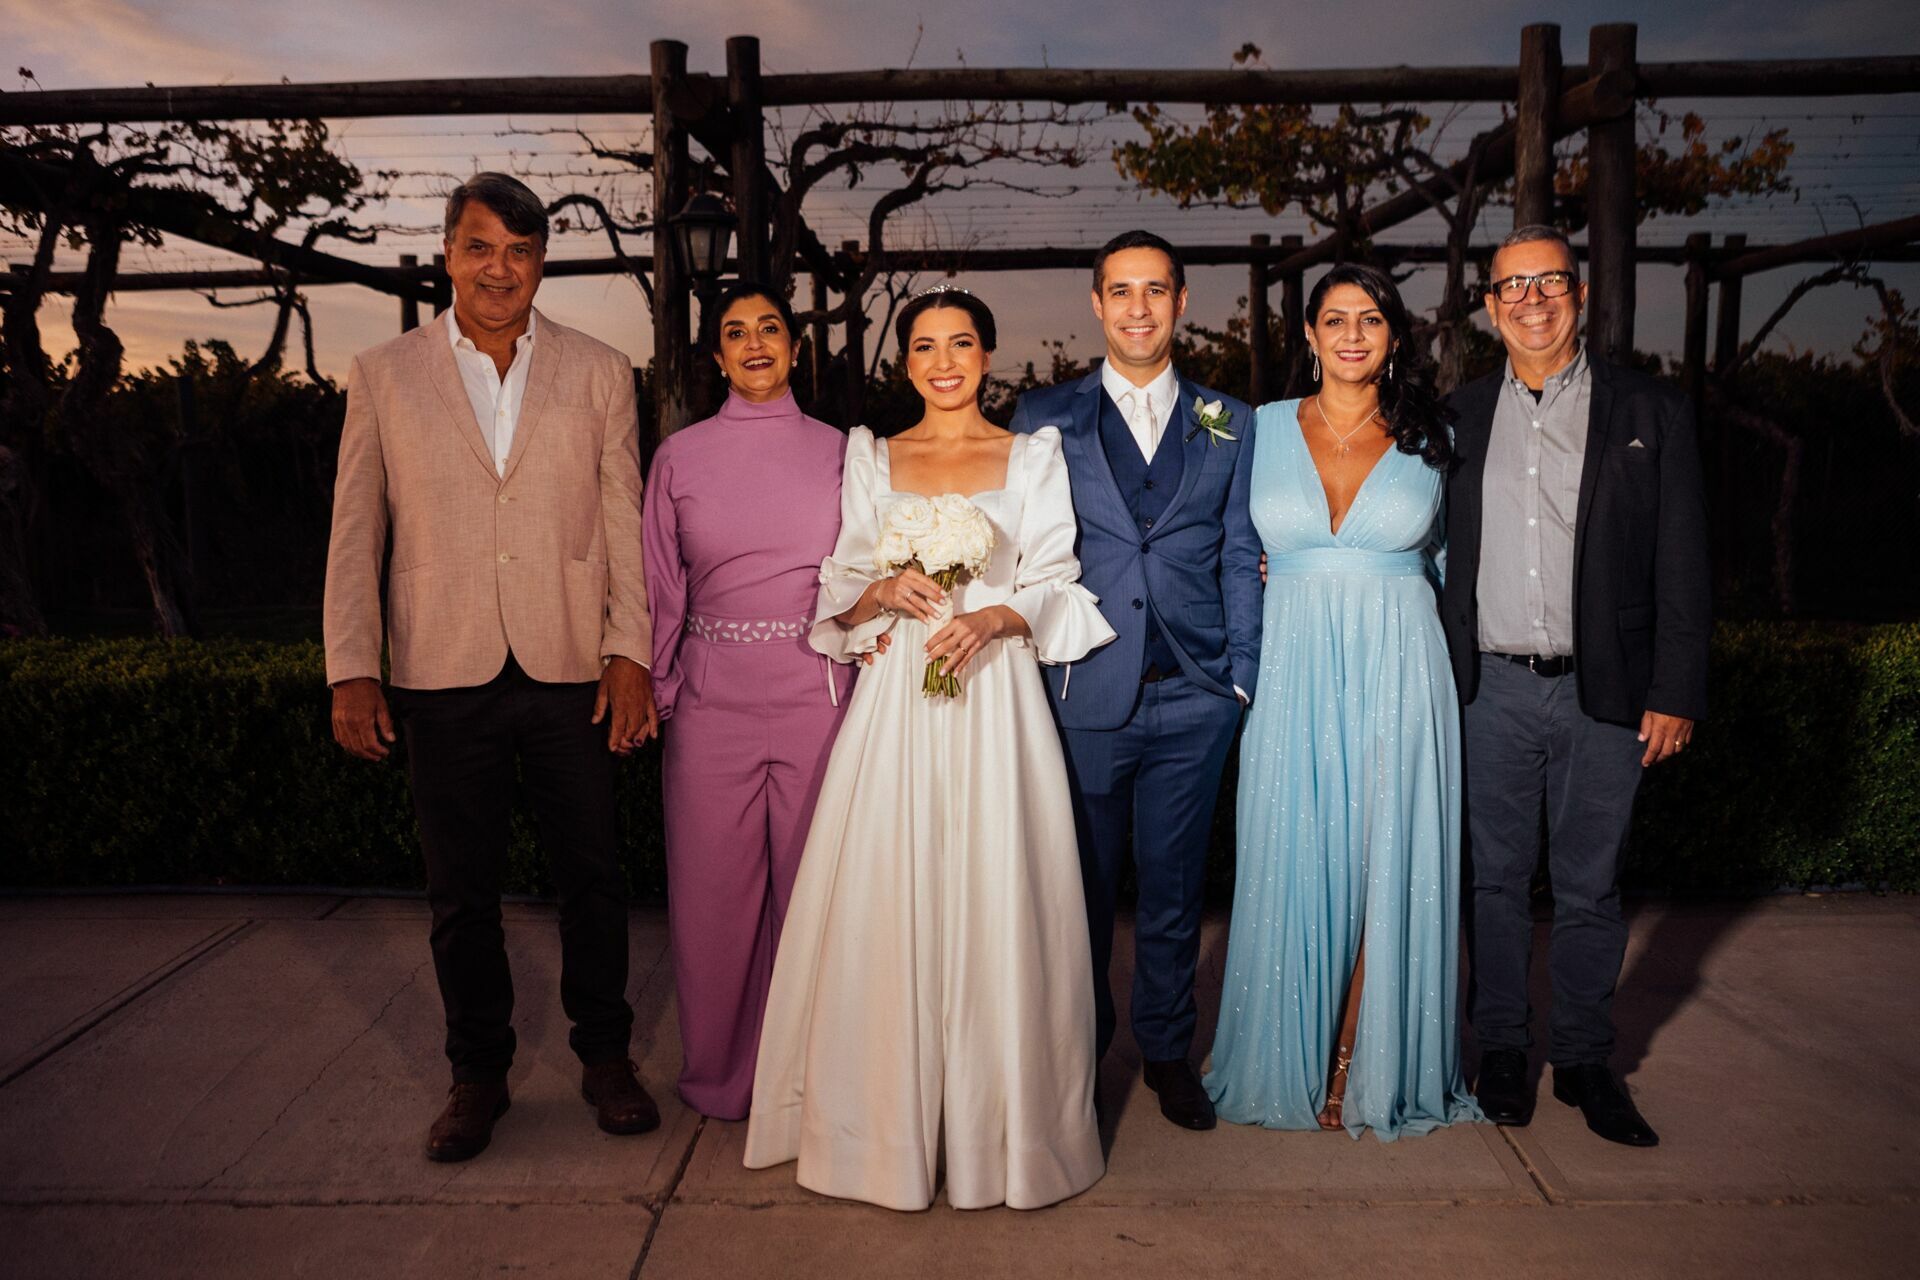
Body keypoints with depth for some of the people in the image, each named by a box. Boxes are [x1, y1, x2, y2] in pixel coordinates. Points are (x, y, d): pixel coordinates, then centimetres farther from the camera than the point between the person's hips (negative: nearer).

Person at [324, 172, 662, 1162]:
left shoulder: (599, 373, 6)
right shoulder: (381, 376, 6)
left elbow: (624, 524, 3)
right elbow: (355, 535, 5)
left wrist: (630, 651, -4)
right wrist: (351, 670, -1)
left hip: (572, 672, 0)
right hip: (444, 676, 0)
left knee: (592, 876, 9)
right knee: (461, 892, 11)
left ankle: (605, 1055, 28)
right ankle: (478, 1073, 28)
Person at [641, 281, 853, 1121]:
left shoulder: (837, 451, 6)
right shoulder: (680, 456, 6)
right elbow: (661, 587, 8)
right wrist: (656, 692, 4)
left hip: (816, 696, 0)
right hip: (712, 703, 0)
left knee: (810, 888, 7)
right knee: (713, 889, 7)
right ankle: (721, 1075, 27)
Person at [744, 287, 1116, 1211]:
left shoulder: (1033, 457, 8)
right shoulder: (872, 460, 12)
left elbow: (1056, 585, 2)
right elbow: (840, 595, 10)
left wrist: (993, 617, -17)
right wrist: (883, 591, -12)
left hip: (996, 697, -1)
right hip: (896, 703, 1)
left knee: (995, 905, -2)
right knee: (887, 905, 0)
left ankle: (998, 1124, 15)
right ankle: (890, 1123, 16)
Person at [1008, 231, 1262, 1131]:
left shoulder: (1228, 422, 10)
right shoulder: (1044, 418, 6)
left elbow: (1241, 558, 9)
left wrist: (1242, 675, 3)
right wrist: (1028, 674, -1)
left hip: (1193, 695, 1)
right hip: (1082, 693, -1)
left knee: (1173, 882, 11)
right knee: (1081, 883, 10)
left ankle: (1166, 1048, 30)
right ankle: (1078, 1047, 30)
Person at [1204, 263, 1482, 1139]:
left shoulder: (1432, 440, 8)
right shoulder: (1263, 429, 7)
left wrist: (1385, 593, 1)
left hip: (1398, 679, 0)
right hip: (1293, 679, 0)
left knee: (1388, 871, 2)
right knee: (1294, 868, 3)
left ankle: (1369, 1072, 17)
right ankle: (1294, 1065, 19)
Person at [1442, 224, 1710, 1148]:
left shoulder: (1650, 412, 2)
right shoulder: (1461, 415, 8)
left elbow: (1682, 567, 0)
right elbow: (1438, 551, 10)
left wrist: (1675, 694, -4)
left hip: (1604, 692, -1)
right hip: (1492, 690, 1)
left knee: (1590, 886, 9)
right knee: (1496, 876, 11)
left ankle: (1584, 1061, 25)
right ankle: (1501, 1050, 26)